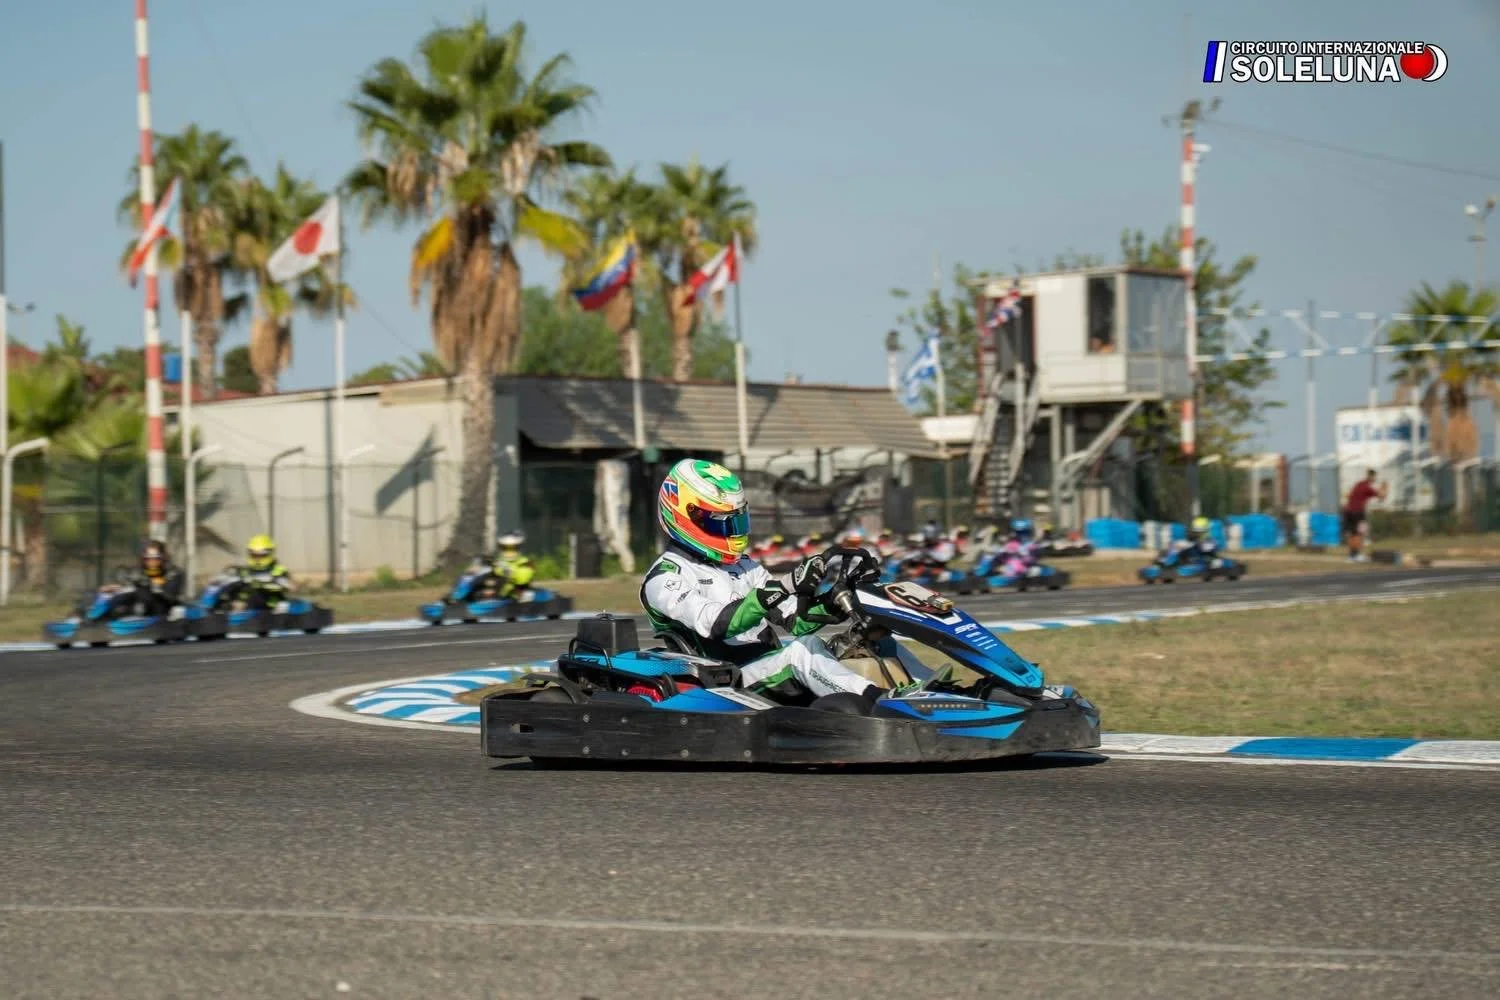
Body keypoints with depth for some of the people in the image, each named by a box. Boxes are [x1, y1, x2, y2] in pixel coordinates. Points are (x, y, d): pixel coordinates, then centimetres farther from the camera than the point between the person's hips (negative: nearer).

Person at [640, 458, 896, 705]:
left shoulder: (744, 567, 23)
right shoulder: (664, 578, -3)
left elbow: (796, 620, 17)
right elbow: (716, 623, -22)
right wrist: (787, 588, -32)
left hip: (774, 672, 7)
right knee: (802, 651, -29)